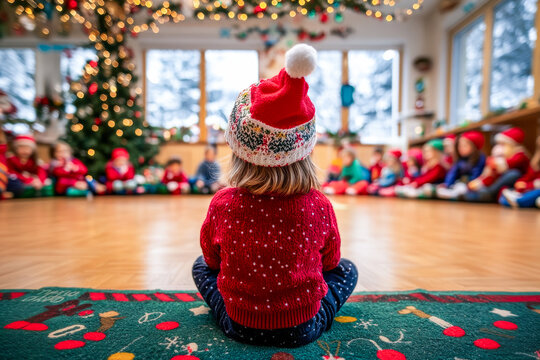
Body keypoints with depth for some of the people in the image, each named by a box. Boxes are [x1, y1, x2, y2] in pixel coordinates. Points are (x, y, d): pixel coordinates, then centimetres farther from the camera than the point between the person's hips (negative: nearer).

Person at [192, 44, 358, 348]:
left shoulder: (222, 203, -18)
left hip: (240, 328, 1)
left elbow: (212, 259, 1)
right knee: (347, 270, 22)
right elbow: (330, 262, 0)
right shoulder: (319, 206, -19)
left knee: (201, 266, 25)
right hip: (303, 331, 0)